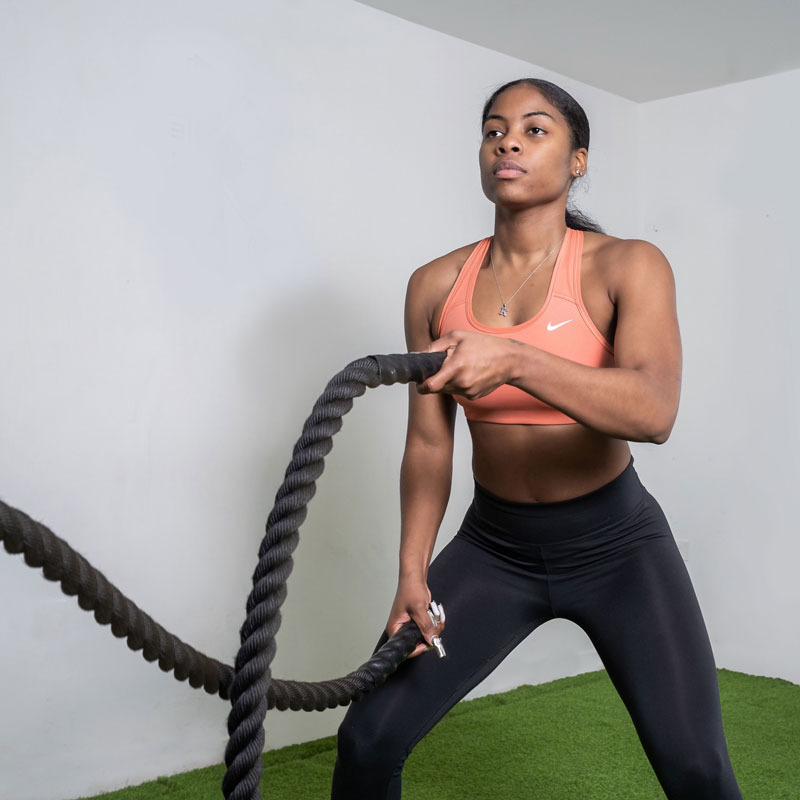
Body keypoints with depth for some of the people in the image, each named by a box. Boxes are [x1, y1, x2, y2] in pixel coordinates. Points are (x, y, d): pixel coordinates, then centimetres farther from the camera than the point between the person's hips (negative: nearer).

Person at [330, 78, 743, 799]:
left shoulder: (626, 267, -12)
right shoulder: (437, 286, -3)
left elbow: (654, 410, -30)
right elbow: (429, 443, 0)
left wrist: (514, 358, -43)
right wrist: (413, 572, -8)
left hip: (616, 544, -2)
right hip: (493, 545, 3)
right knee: (368, 739, -3)